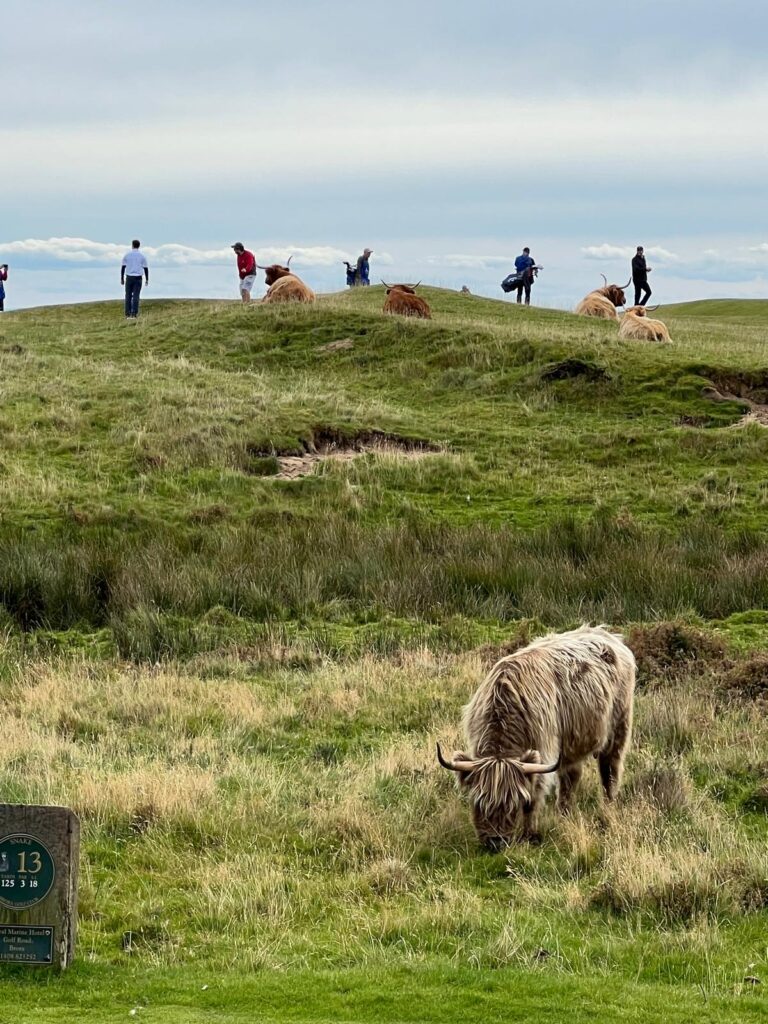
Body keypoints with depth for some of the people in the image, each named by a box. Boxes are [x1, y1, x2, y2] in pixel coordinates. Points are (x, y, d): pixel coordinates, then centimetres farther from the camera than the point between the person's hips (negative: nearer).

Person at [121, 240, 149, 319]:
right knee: (135, 297, -1)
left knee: (128, 296, 5)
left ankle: (127, 314, 2)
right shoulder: (142, 256, 2)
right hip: (138, 278, 0)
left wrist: (122, 278, 9)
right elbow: (146, 268, 3)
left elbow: (123, 267, 3)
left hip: (129, 278, 0)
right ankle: (134, 314, -7)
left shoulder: (127, 255, 2)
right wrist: (147, 279, 10)